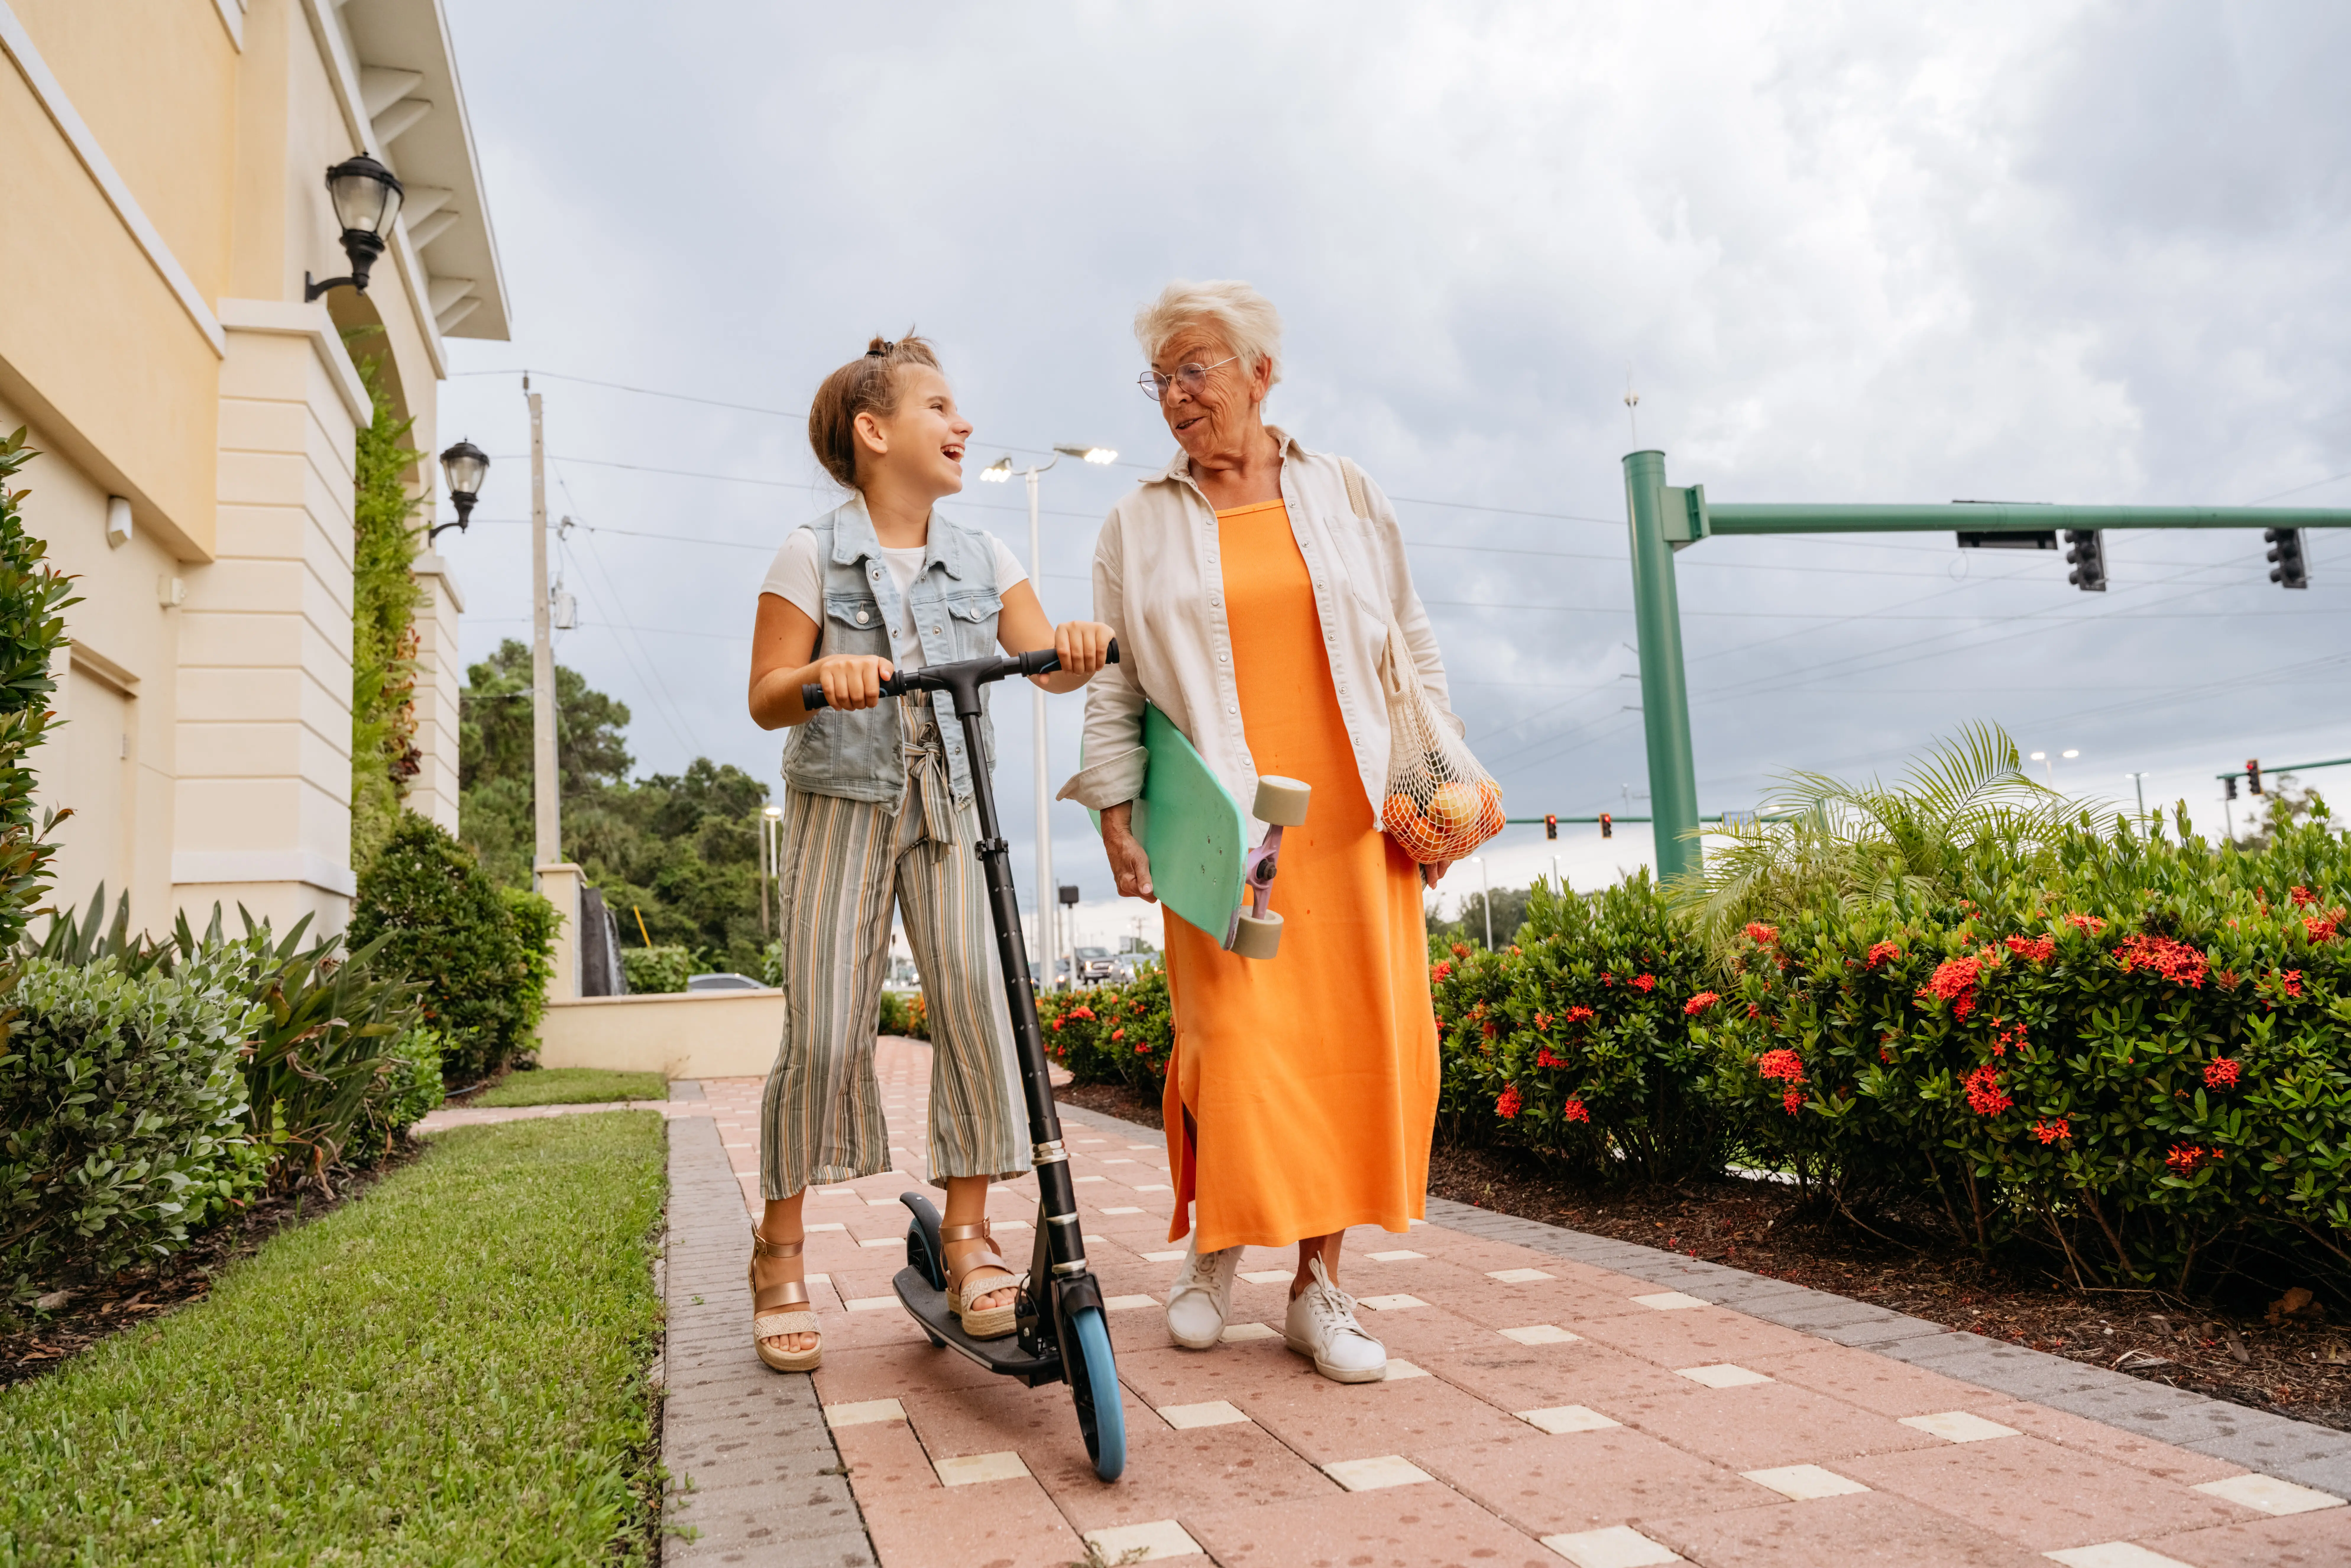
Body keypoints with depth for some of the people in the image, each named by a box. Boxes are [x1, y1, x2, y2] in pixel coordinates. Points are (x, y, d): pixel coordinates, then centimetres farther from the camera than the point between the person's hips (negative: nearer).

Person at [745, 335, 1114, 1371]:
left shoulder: (980, 558, 8)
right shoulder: (815, 554, -2)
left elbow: (1047, 663, -1)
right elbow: (767, 697, -5)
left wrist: (1077, 646, -25)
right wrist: (823, 677, -27)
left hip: (949, 803, 3)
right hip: (841, 800, -3)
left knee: (973, 999, -11)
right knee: (823, 1030, -6)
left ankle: (968, 1231, 3)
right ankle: (781, 1250, 11)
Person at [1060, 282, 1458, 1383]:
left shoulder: (1345, 494, 12)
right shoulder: (1139, 527, 11)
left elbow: (1411, 651, 13)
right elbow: (1112, 683, 8)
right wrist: (1115, 812, 0)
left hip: (1355, 823, 1)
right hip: (1225, 829, -1)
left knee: (1358, 1042, -1)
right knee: (1234, 1042, -7)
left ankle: (1320, 1284, 11)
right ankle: (1214, 1249, 17)